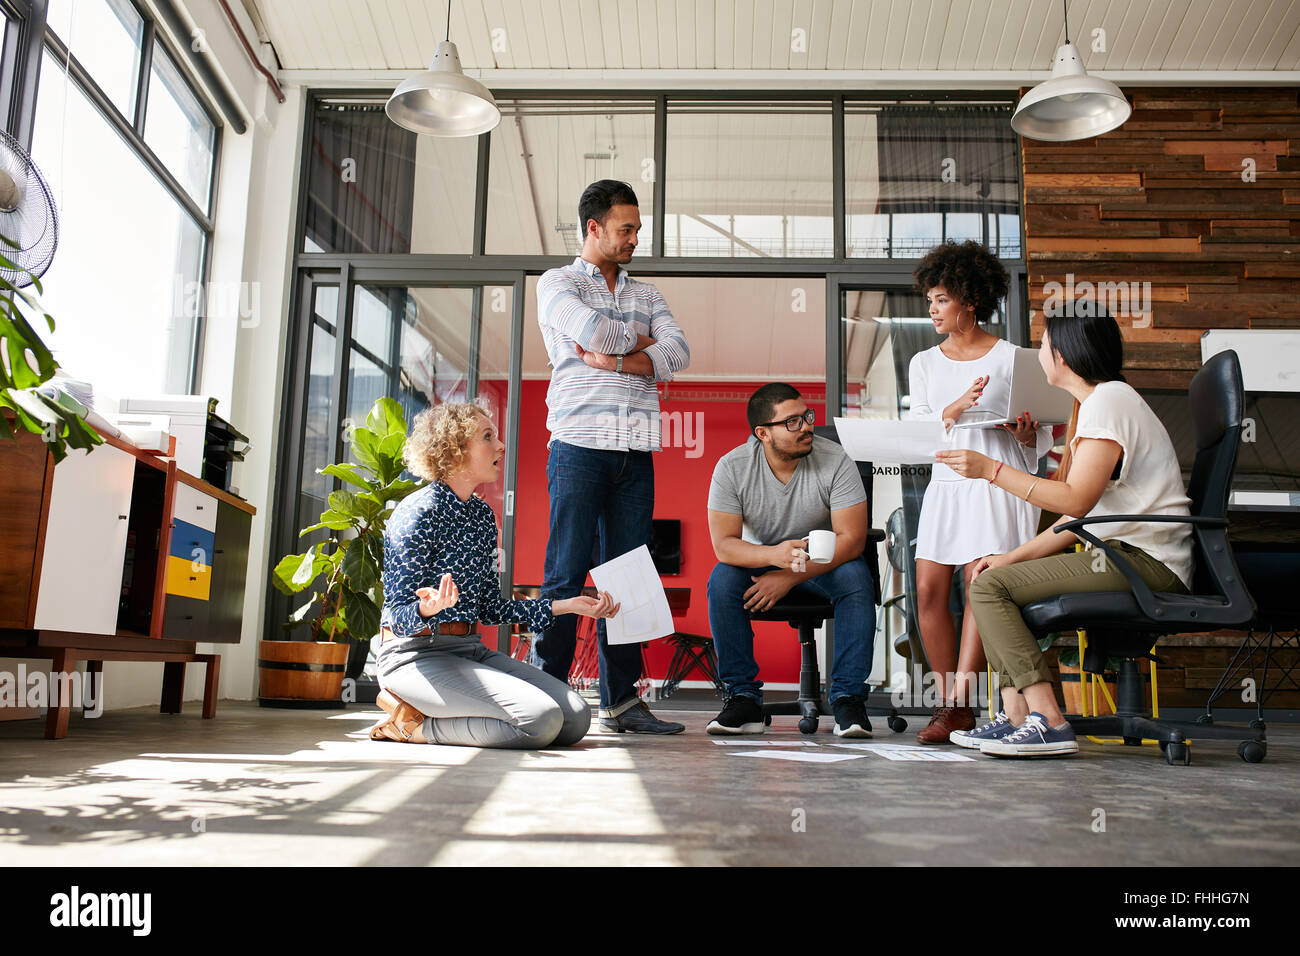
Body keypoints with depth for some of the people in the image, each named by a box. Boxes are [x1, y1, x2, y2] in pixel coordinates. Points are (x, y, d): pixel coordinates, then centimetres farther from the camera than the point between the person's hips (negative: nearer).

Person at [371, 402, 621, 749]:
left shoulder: (483, 515, 13)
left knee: (576, 718, -7)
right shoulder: (418, 513, -11)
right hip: (417, 654, -9)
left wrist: (567, 605, 14)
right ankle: (415, 722, -6)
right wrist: (428, 608, -38)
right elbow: (399, 616, -14)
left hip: (470, 650, 9)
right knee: (541, 719, -25)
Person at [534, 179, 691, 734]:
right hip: (579, 444, -4)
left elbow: (678, 352, 4)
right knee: (567, 572, -6)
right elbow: (592, 331, -13)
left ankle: (621, 700, 7)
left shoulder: (646, 294, 22)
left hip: (636, 452, 4)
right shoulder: (557, 283, 9)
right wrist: (639, 340, 5)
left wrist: (615, 360, -8)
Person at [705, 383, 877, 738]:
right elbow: (723, 544, -21)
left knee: (856, 578, -31)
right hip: (758, 557, 1)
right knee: (722, 580, -29)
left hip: (824, 559, 0)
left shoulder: (835, 461, -19)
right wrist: (775, 554, -41)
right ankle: (744, 698, -19)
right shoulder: (731, 468, -17)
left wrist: (789, 576, -30)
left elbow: (851, 539, -22)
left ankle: (847, 698, -22)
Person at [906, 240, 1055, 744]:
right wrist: (957, 407, -12)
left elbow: (1040, 441, 4)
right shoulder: (924, 363, 16)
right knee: (929, 590, -7)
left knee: (980, 584, -15)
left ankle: (957, 703, -13)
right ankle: (953, 705, 2)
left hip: (995, 482, -4)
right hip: (945, 483, 4)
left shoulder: (1011, 358, 4)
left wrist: (1024, 435, -19)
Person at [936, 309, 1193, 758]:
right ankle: (1017, 716, 2)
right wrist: (1014, 556, 12)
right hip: (1123, 555, 10)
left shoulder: (1108, 400, -10)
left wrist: (993, 469, -16)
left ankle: (1048, 721, -19)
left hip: (1144, 561, -10)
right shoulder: (1099, 401, 22)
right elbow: (1079, 516, 18)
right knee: (995, 577, 9)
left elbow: (1076, 501, -21)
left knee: (990, 586, -16)